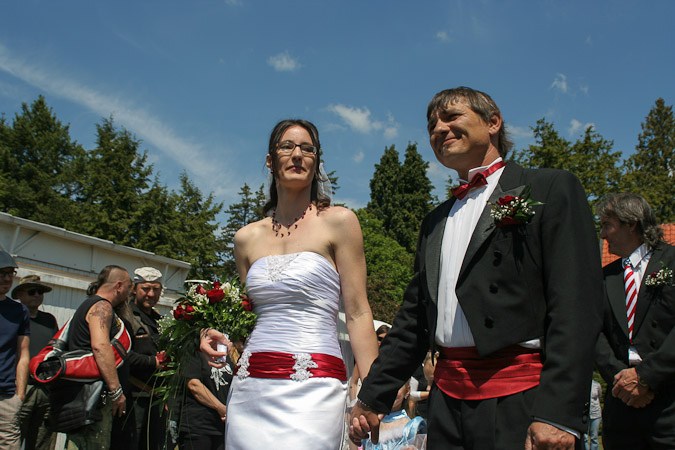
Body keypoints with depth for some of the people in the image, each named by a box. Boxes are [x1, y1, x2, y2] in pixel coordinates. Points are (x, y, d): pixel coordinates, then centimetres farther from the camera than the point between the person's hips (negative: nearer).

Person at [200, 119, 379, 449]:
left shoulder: (338, 221, 1)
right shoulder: (247, 238, 13)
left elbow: (357, 314, -3)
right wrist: (222, 339, 2)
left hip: (311, 389, -4)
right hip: (249, 390, 4)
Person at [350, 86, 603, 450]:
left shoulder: (551, 188, -1)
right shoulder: (435, 221, 18)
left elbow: (576, 306, -11)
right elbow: (414, 317, 19)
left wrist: (558, 414, -19)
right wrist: (371, 398, 16)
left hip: (520, 403, -5)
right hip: (447, 399, 6)